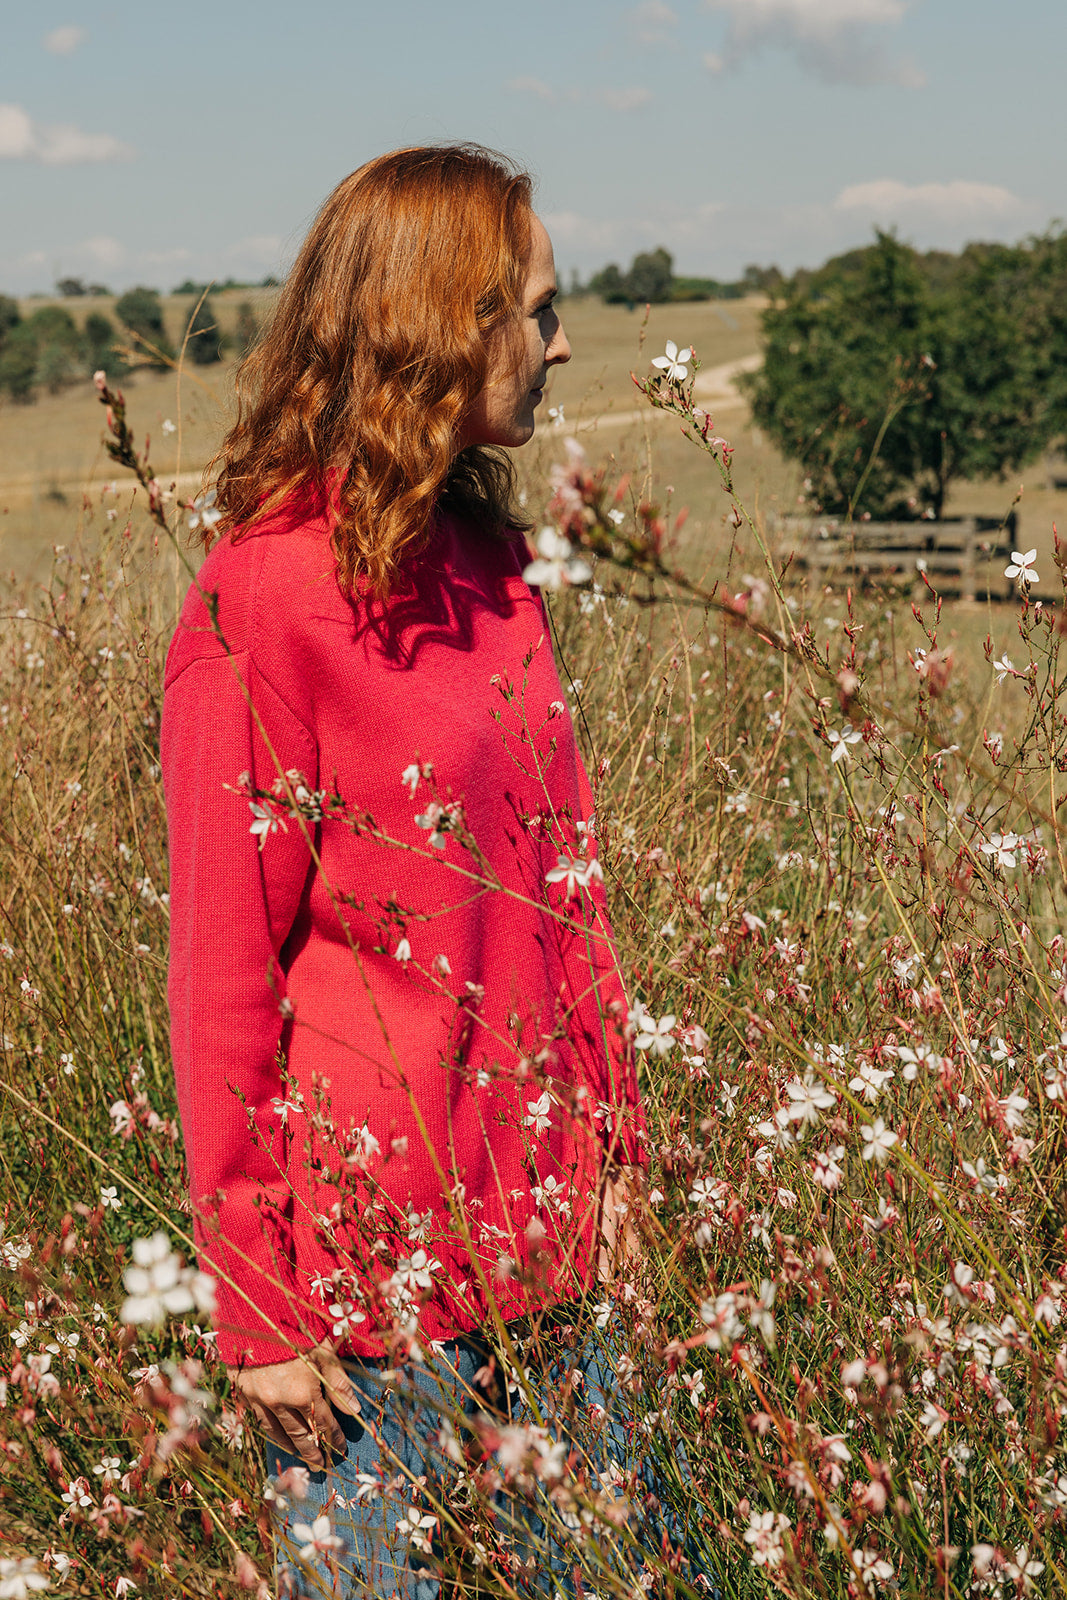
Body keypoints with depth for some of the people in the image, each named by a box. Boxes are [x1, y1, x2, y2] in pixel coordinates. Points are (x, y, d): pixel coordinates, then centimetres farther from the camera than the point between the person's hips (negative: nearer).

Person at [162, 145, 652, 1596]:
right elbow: (224, 969, -12)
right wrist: (259, 1308, -10)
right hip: (375, 1264, -7)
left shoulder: (488, 564, 8)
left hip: (551, 1235, 7)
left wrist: (619, 1162, 11)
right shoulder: (260, 598, -14)